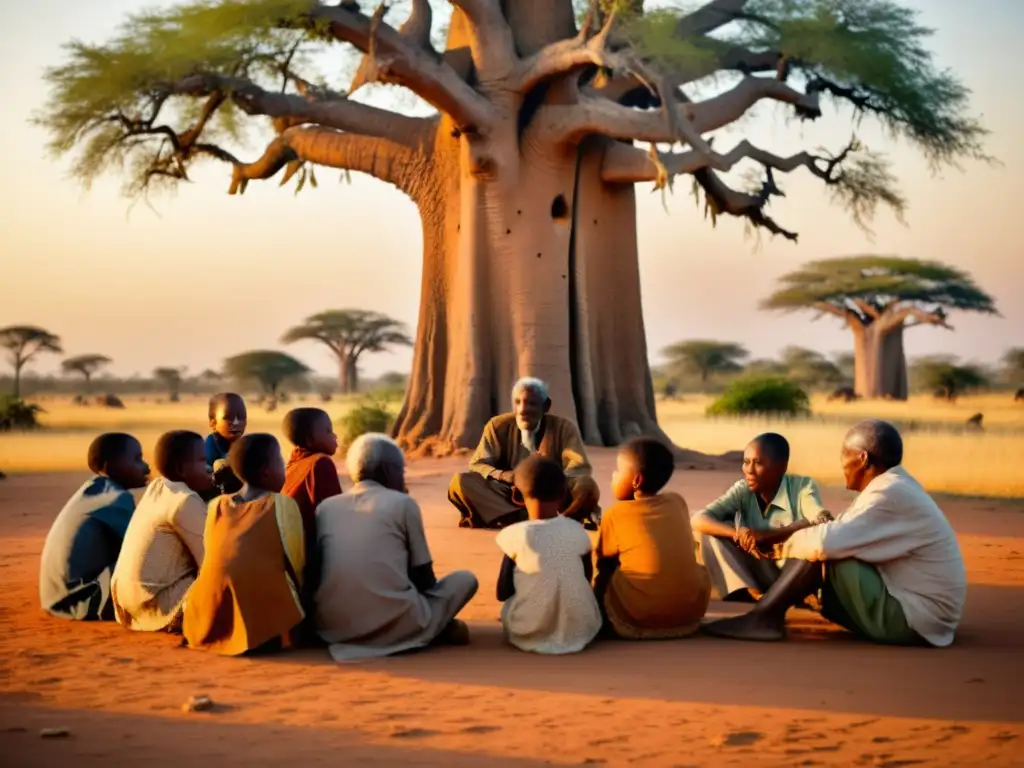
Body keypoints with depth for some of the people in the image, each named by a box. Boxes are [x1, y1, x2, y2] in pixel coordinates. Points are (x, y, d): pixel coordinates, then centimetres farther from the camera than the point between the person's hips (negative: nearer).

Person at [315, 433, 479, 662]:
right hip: (395, 626, -4)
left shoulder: (325, 507, 13)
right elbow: (424, 578, 7)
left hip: (333, 628, 4)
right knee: (465, 579, 18)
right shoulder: (402, 503, 3)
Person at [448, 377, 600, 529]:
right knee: (460, 482, -25)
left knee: (588, 486, -30)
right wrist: (502, 475, -26)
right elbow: (477, 464, -2)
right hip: (510, 497, 2)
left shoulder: (564, 428, -1)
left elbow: (580, 468, -11)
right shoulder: (498, 426, 2)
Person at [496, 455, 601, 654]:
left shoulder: (515, 535, -11)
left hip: (528, 635, -1)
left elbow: (503, 593, -4)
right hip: (580, 631, 1)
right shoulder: (577, 532, -5)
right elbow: (586, 580, 8)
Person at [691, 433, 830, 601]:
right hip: (758, 577, 3)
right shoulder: (742, 490, -6)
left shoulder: (802, 486, -13)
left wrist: (767, 536, -39)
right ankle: (747, 594, -27)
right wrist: (738, 533, -35)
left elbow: (822, 522, -33)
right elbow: (698, 520, -16)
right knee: (710, 531, -14)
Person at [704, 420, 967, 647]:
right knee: (820, 551, 10)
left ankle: (764, 618, -8)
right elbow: (840, 533, 14)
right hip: (914, 611, 10)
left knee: (820, 552, -16)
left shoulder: (891, 495, -20)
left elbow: (828, 541, -27)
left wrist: (788, 543, -6)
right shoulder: (894, 487, 13)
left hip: (914, 619, -10)